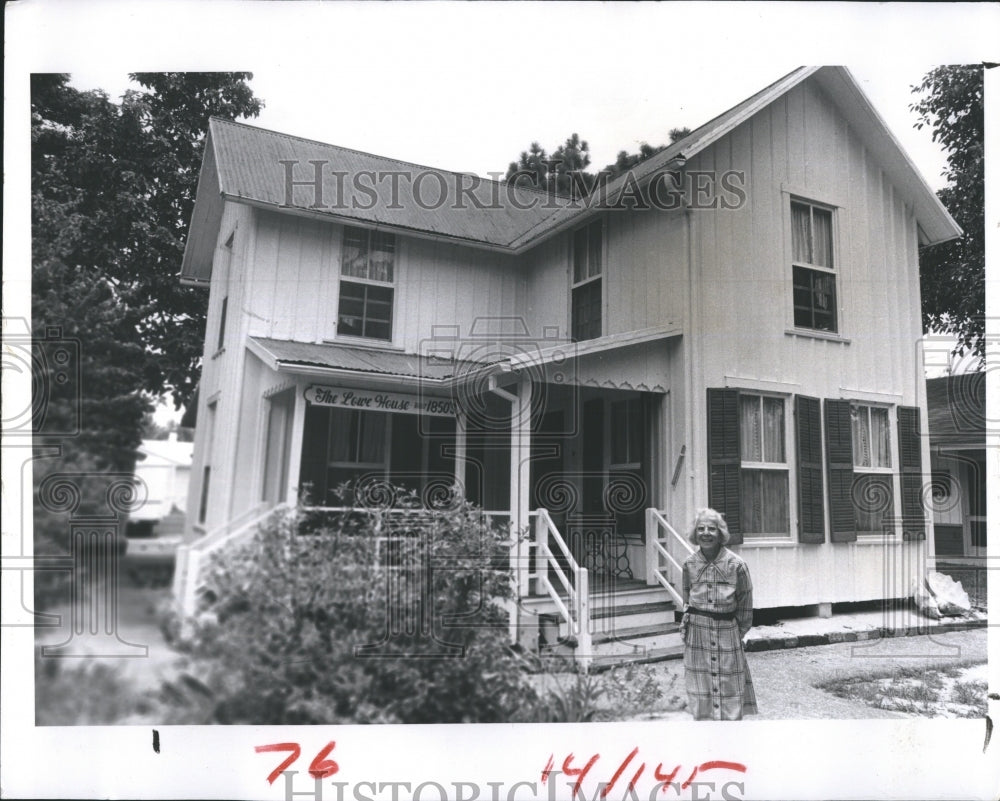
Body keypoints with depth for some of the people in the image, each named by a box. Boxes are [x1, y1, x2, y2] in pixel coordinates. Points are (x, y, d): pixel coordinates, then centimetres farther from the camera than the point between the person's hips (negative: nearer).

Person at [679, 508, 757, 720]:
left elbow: (745, 606, -1)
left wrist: (738, 632, 2)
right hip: (697, 636, 2)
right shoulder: (689, 564, -2)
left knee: (730, 696, 5)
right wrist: (686, 624, 5)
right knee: (700, 695, 9)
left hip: (727, 633, -2)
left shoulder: (736, 565, -10)